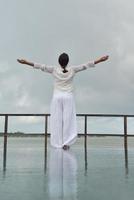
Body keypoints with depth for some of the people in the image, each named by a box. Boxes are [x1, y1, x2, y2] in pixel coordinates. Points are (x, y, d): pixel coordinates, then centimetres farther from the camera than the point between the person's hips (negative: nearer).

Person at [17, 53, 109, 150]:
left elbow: (41, 66, -5)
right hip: (68, 97, 0)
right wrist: (100, 60, -1)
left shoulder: (54, 69, -5)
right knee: (68, 120, 3)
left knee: (57, 120, 6)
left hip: (57, 97, 0)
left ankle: (58, 143, 10)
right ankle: (66, 143, 1)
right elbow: (85, 65, -4)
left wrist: (26, 62, -2)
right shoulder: (72, 69, -5)